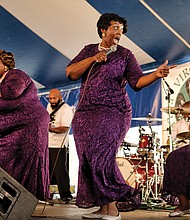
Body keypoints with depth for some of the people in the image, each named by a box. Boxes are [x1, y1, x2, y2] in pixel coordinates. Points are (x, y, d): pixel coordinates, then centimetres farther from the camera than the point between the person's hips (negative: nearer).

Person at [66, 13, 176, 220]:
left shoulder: (125, 55, 5)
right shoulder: (89, 50, 15)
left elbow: (137, 81, -5)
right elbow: (70, 73, 4)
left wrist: (156, 74, -23)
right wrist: (93, 59, -5)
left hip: (112, 113, -4)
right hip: (86, 113, 5)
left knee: (101, 157, -16)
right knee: (88, 159, 0)